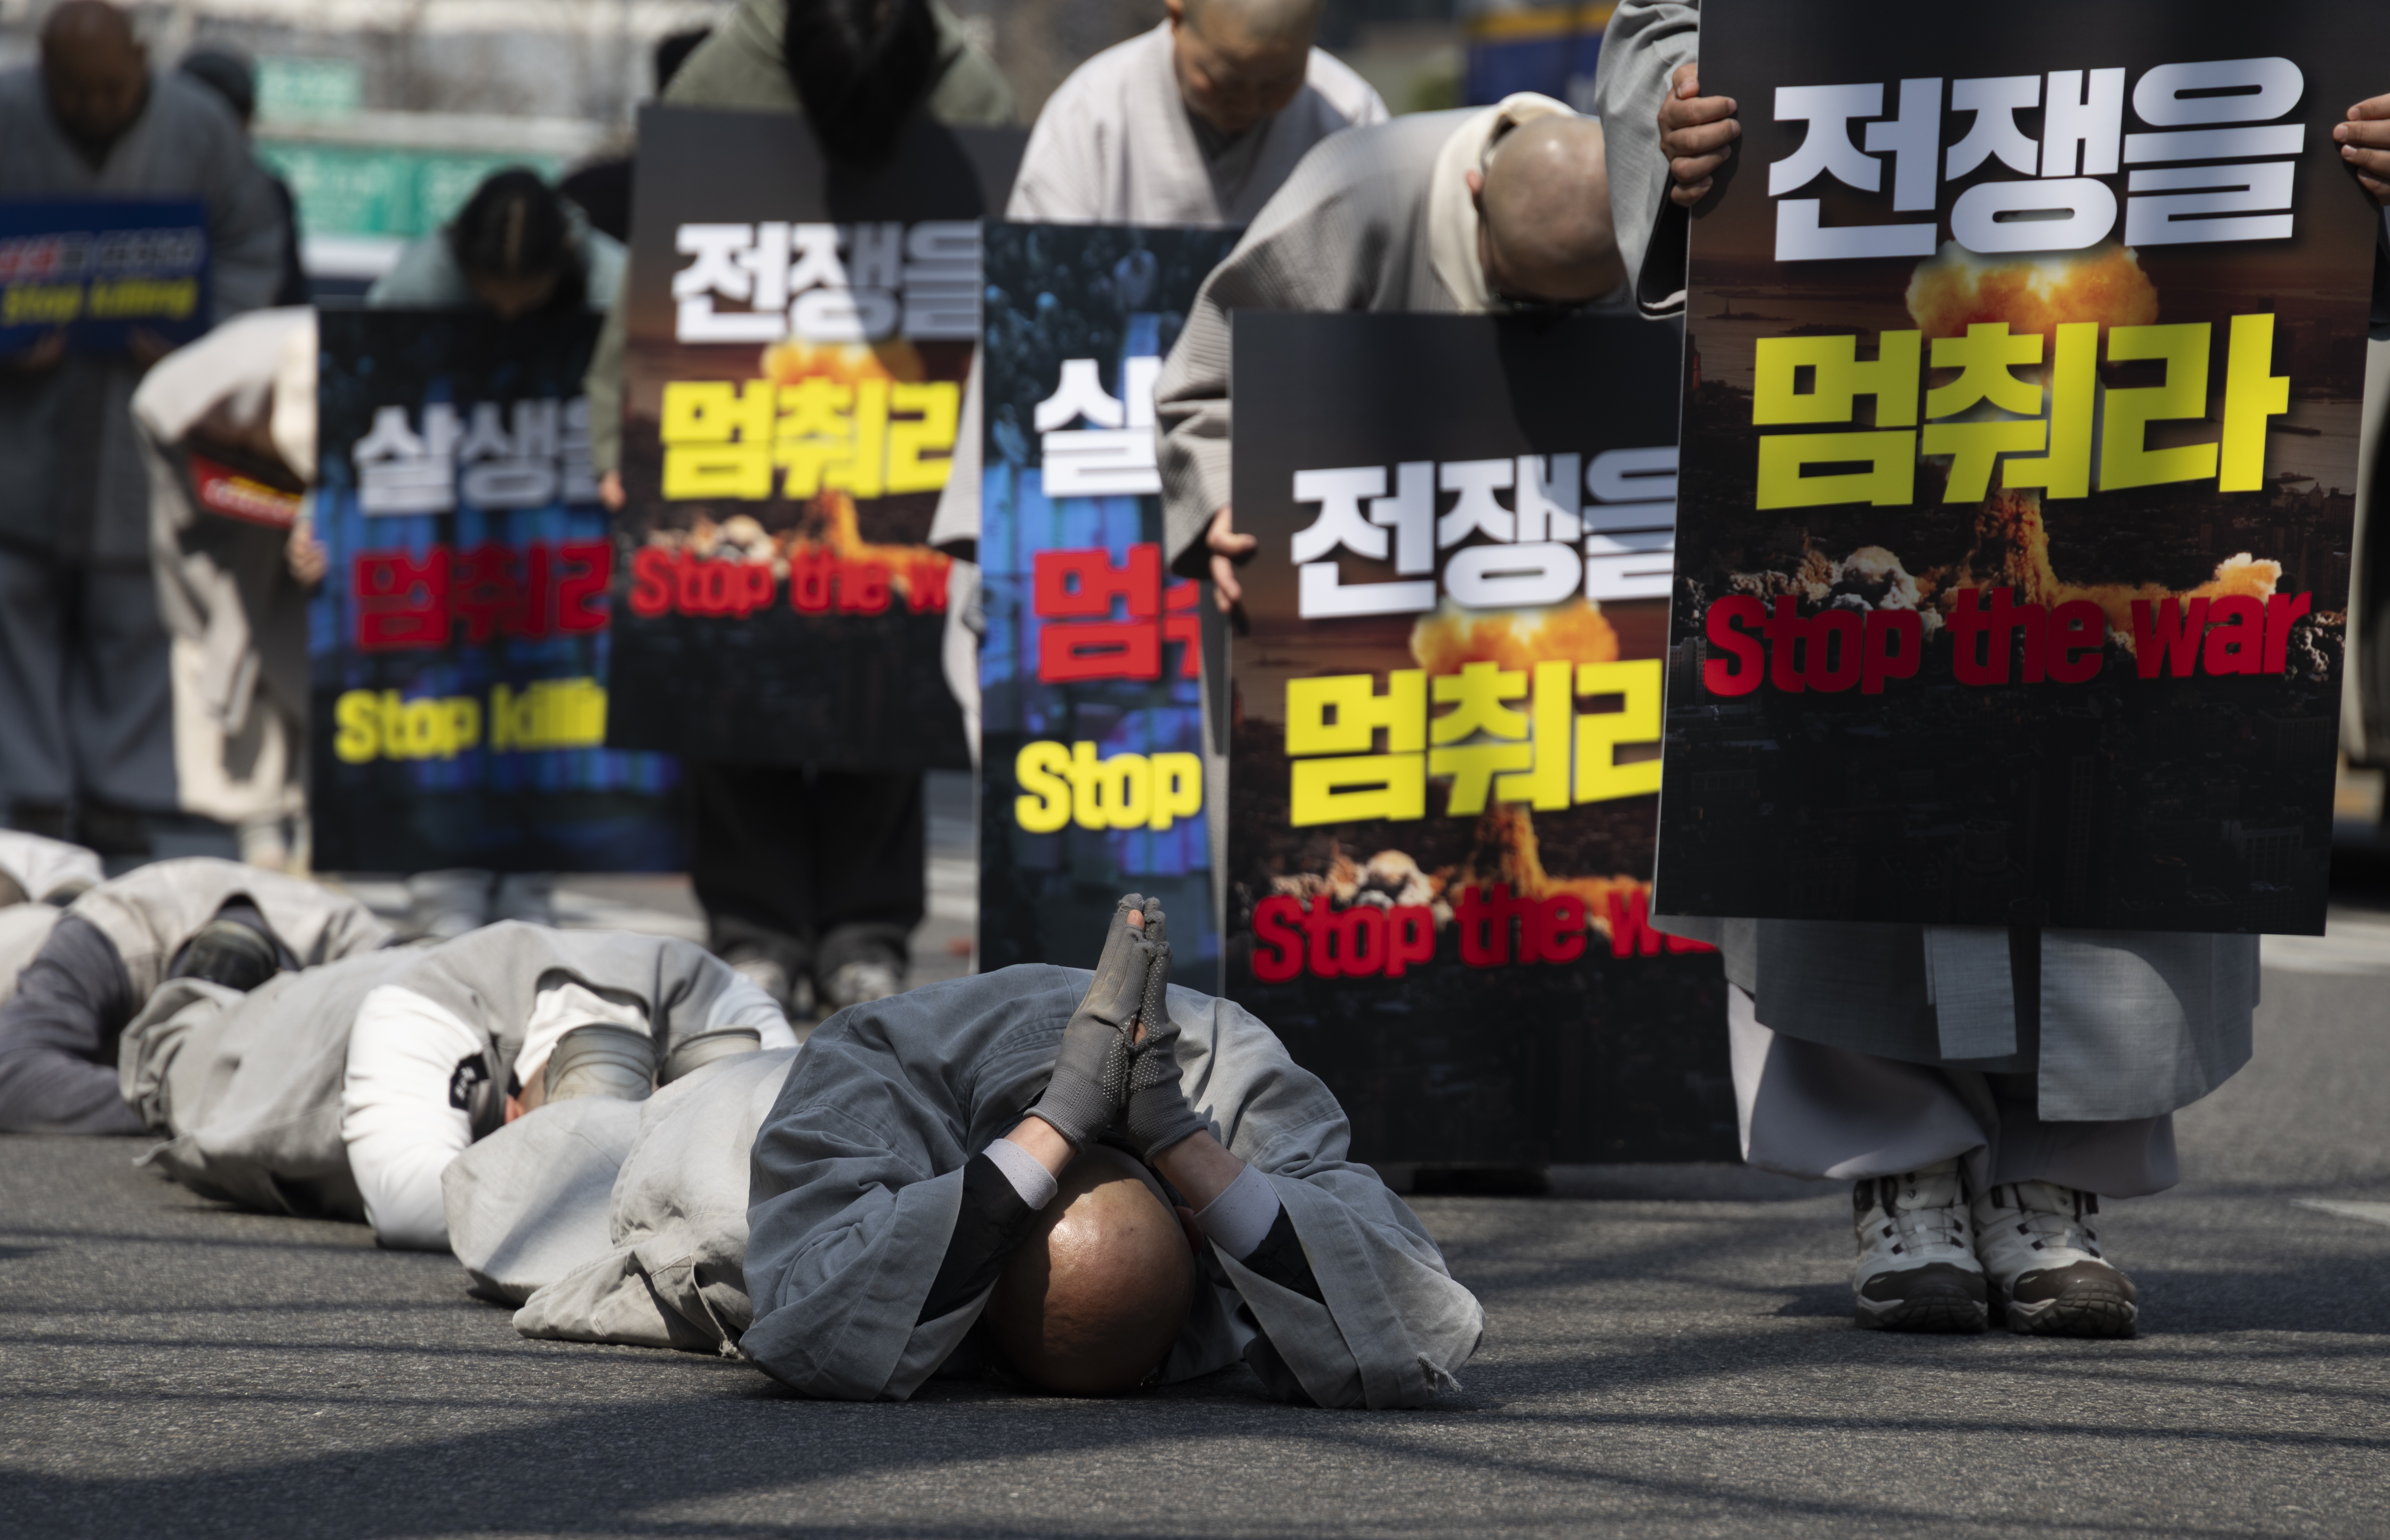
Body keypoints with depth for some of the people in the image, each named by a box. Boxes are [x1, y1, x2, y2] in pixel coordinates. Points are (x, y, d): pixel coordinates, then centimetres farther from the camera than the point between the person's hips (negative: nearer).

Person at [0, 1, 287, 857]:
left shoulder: (199, 129, -3)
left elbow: (254, 248, 4)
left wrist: (203, 340, -12)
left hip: (148, 397, 0)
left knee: (131, 608, 3)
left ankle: (118, 790, 10)